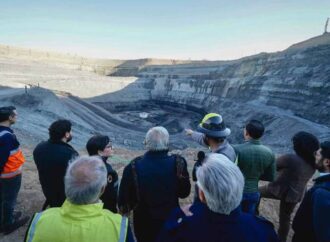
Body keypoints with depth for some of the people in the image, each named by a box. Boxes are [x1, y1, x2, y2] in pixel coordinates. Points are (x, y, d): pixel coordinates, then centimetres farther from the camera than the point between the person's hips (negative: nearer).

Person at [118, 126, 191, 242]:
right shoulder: (177, 163, -21)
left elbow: (124, 200, -15)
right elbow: (184, 192, -7)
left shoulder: (133, 167, -24)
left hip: (144, 224, 0)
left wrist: (124, 209, 6)